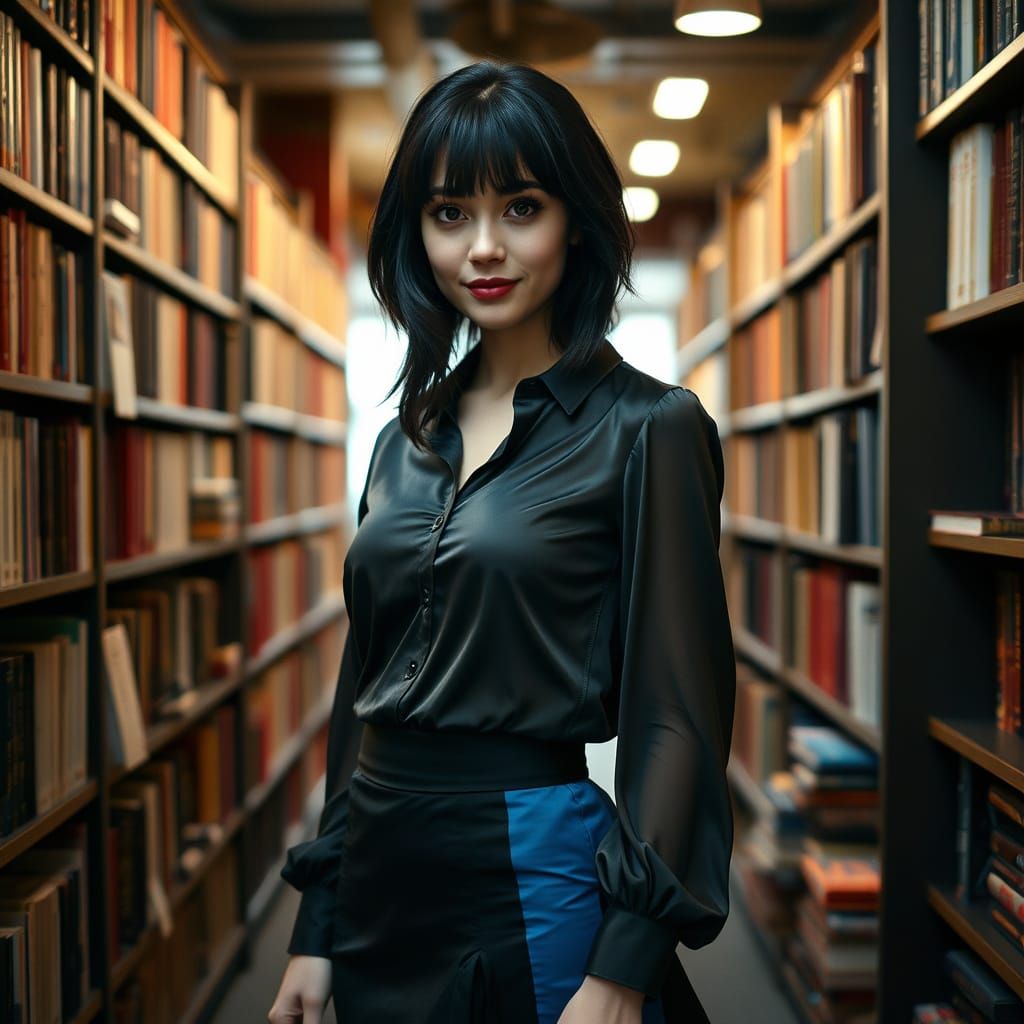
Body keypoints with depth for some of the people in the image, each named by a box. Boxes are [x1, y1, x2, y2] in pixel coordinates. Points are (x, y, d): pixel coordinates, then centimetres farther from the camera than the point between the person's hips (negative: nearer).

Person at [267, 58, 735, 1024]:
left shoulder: (645, 427, -10)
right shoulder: (408, 439, 8)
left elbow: (675, 717, -12)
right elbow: (364, 691, 11)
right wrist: (316, 929, 12)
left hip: (534, 873, -6)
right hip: (383, 877, 6)